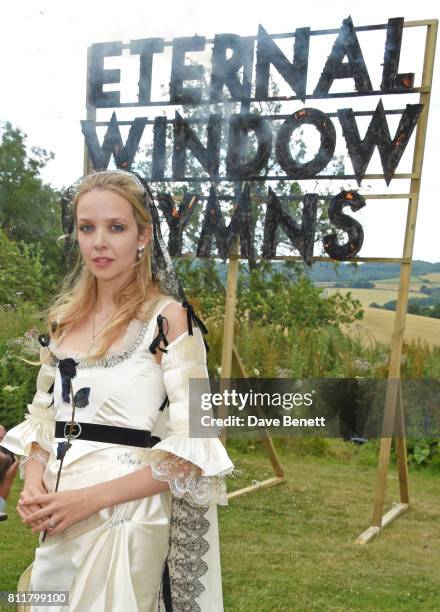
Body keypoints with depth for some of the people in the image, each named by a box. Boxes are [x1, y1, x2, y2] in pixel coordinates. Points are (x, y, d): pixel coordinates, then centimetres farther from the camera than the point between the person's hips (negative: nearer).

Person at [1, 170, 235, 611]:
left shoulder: (169, 319, -10)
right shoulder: (64, 319, 7)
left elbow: (190, 449, -14)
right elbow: (42, 419, 14)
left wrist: (91, 497, -18)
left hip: (130, 517, -5)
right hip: (58, 521, 5)